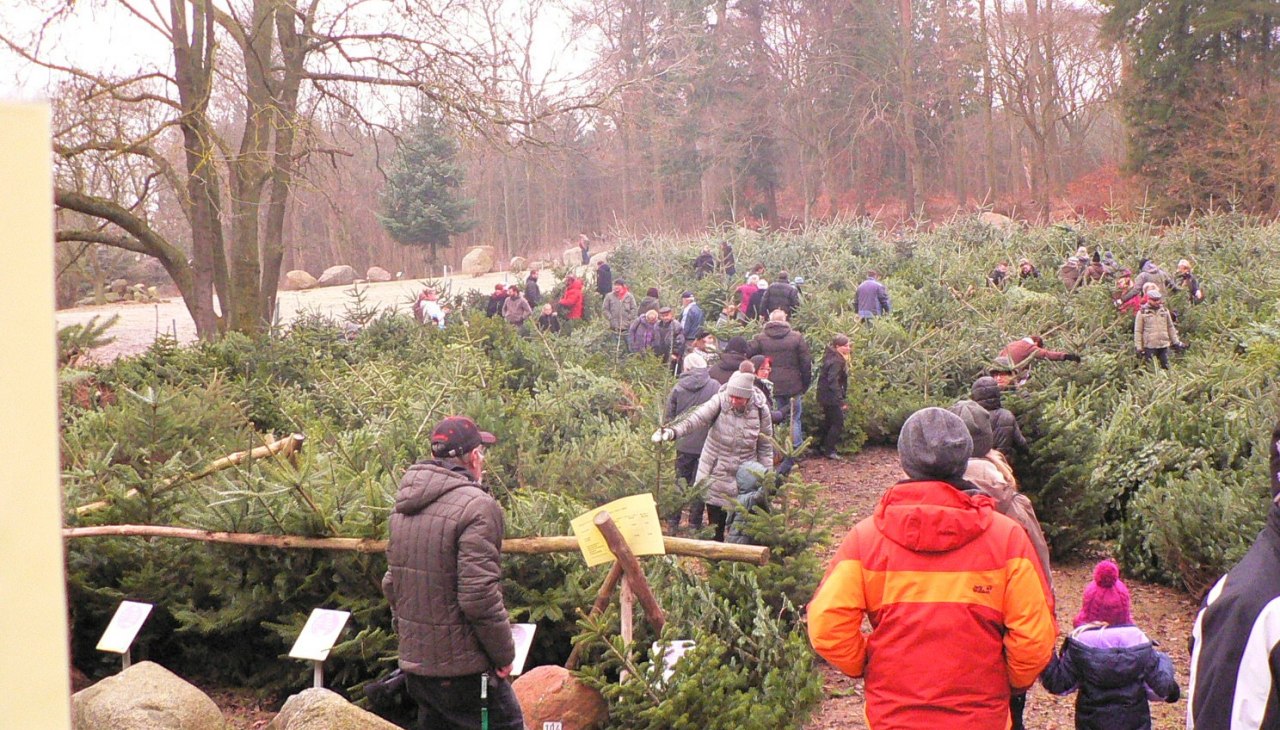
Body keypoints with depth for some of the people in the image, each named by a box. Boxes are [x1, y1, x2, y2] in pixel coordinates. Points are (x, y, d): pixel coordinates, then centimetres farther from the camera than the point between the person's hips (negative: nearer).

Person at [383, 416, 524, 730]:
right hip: (463, 668, -8)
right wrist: (504, 656, -11)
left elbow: (391, 583, 17)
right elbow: (479, 596, -22)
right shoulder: (476, 506, -17)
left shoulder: (404, 507, 10)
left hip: (414, 662, 8)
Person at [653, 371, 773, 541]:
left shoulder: (760, 410, -10)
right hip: (716, 475, 0)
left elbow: (765, 447, 0)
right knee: (715, 528, 10)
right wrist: (673, 431, -50)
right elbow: (696, 418, -32)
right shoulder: (719, 403, -16)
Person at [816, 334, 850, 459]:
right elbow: (833, 381, -29)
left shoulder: (832, 357, 9)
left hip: (826, 396, 10)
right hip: (831, 397, -10)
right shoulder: (836, 361, -22)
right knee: (838, 422, -4)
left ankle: (824, 448, 29)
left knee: (829, 421, 19)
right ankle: (829, 450, 0)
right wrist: (840, 401, -30)